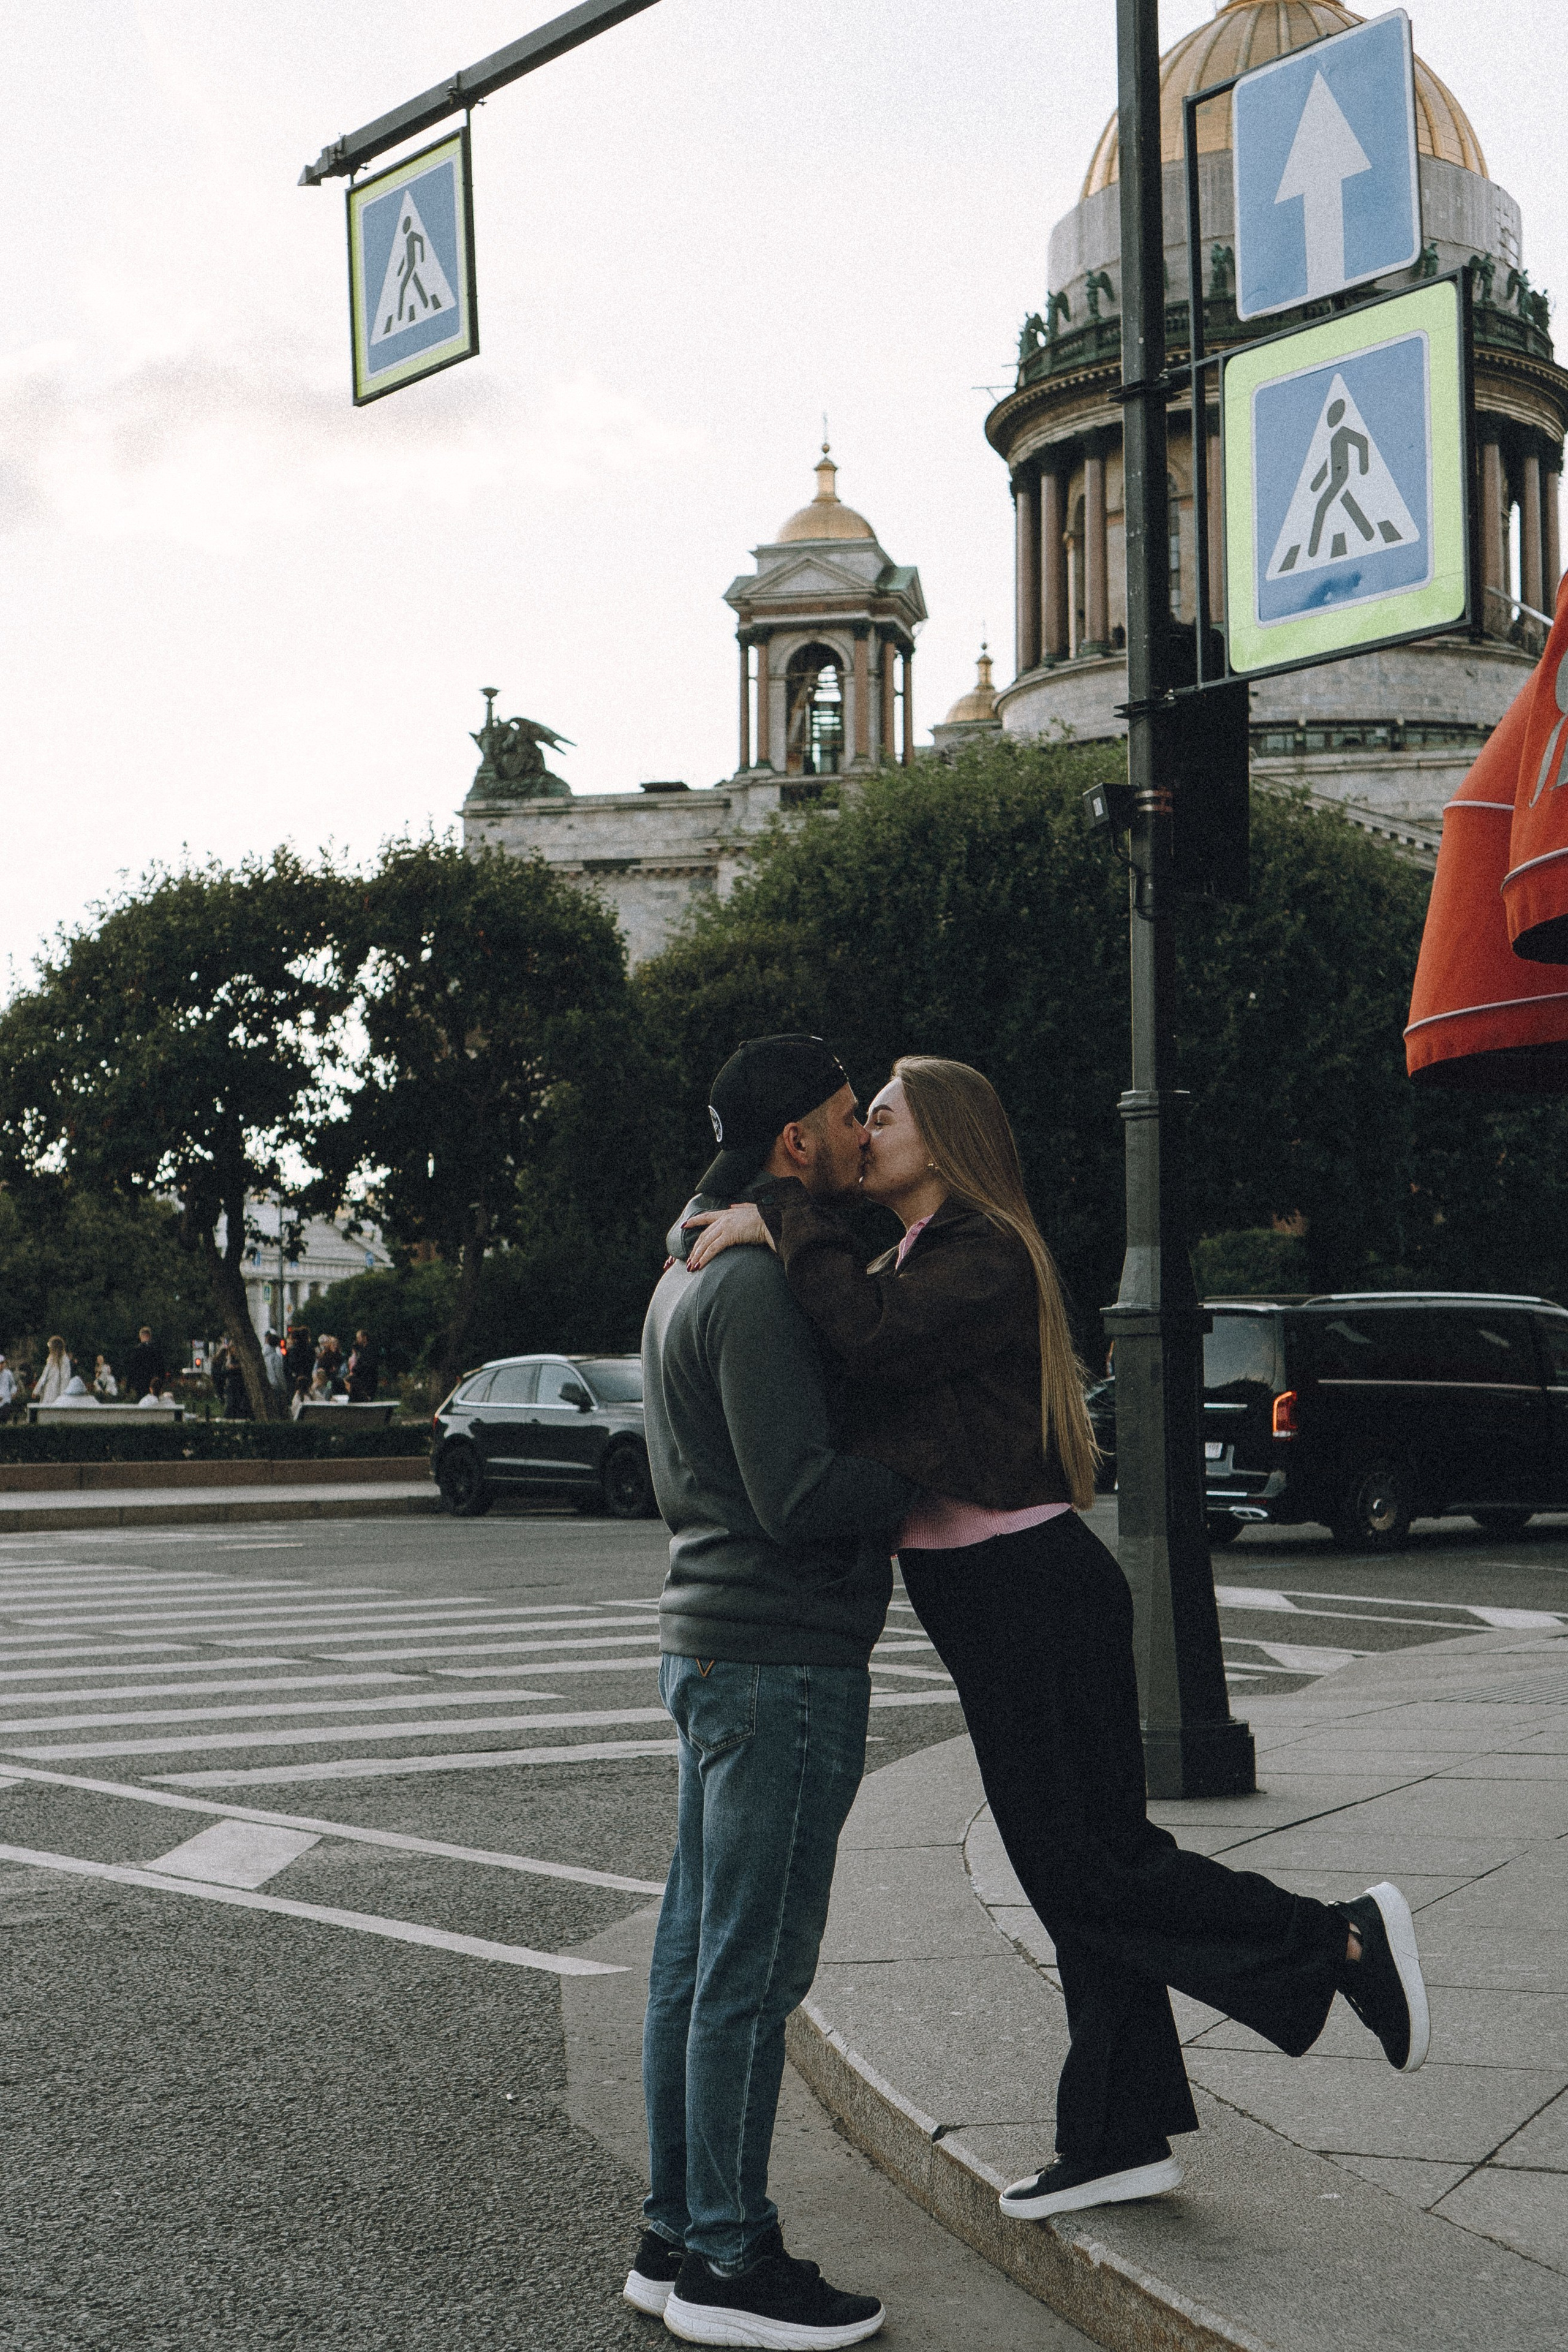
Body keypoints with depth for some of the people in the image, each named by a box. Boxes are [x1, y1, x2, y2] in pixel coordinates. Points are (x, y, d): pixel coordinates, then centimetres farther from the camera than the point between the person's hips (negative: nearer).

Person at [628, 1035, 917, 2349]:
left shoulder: (692, 1276, 17)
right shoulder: (754, 1286, -16)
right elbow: (800, 1496, -22)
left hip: (711, 1649, 10)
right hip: (782, 1660, -10)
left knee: (700, 1956, 12)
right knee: (754, 1969, -4)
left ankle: (680, 2235, 20)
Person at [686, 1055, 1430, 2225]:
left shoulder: (987, 1258, -14)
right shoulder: (915, 1262, 18)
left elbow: (872, 1335, -30)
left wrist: (781, 1220, -23)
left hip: (1031, 1590, -10)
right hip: (987, 1598, 10)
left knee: (1092, 1861, -5)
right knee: (1067, 1865, 13)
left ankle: (1345, 1940, 4)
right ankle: (1120, 2139, 20)